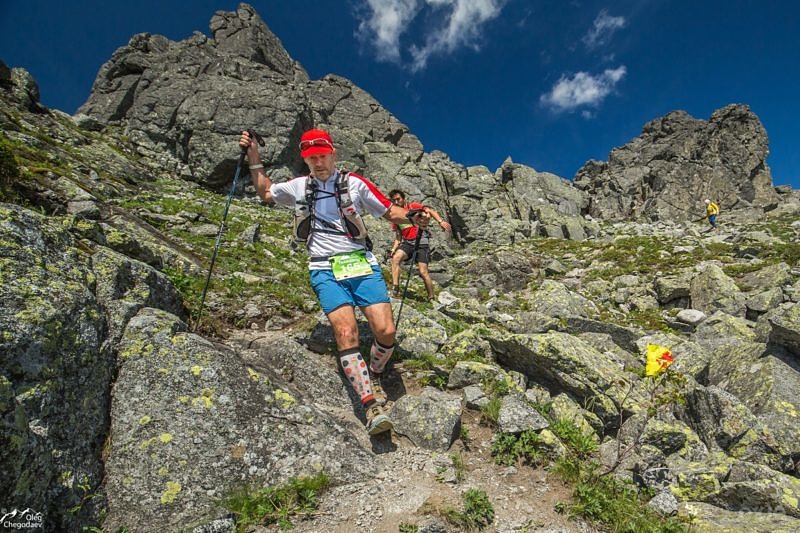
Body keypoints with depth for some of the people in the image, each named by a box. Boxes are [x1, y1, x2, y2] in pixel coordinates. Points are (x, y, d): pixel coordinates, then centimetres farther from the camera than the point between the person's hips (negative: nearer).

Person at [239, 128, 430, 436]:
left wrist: (413, 218, -9)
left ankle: (374, 375, 17)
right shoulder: (299, 187, 13)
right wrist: (254, 160, 19)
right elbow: (265, 192, 30)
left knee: (386, 331, -14)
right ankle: (371, 405, -16)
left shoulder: (354, 183, 7)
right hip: (325, 270, 0)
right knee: (346, 332, -22)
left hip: (361, 263, 0)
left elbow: (390, 212, 10)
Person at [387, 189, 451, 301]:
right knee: (395, 258, -26)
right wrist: (393, 249, -1)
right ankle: (395, 289, -27)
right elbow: (398, 237, 15)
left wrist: (440, 221, -27)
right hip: (407, 243, 4)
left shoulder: (413, 206, 1)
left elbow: (430, 211, -9)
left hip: (421, 242, -4)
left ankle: (431, 298, 3)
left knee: (423, 272, -10)